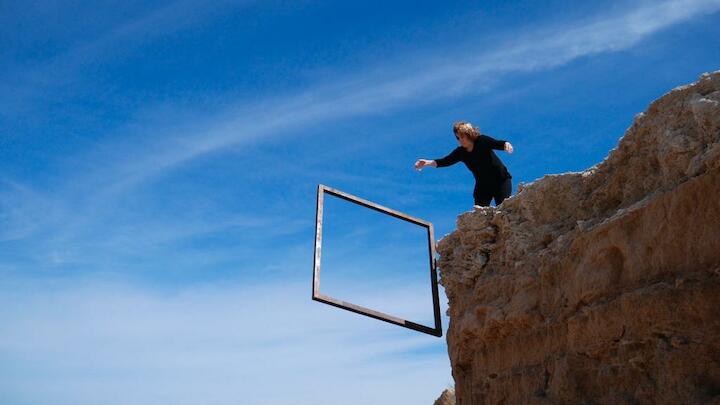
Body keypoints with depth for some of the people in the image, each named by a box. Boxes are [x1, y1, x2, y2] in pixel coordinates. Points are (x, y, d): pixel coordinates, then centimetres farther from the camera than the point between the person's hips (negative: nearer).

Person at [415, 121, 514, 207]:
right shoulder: (460, 152, -3)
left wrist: (506, 144, -49)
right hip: (483, 185, 4)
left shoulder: (481, 141, -13)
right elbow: (445, 161, -11)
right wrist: (427, 163, -25)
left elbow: (498, 144, -25)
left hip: (501, 180, -4)